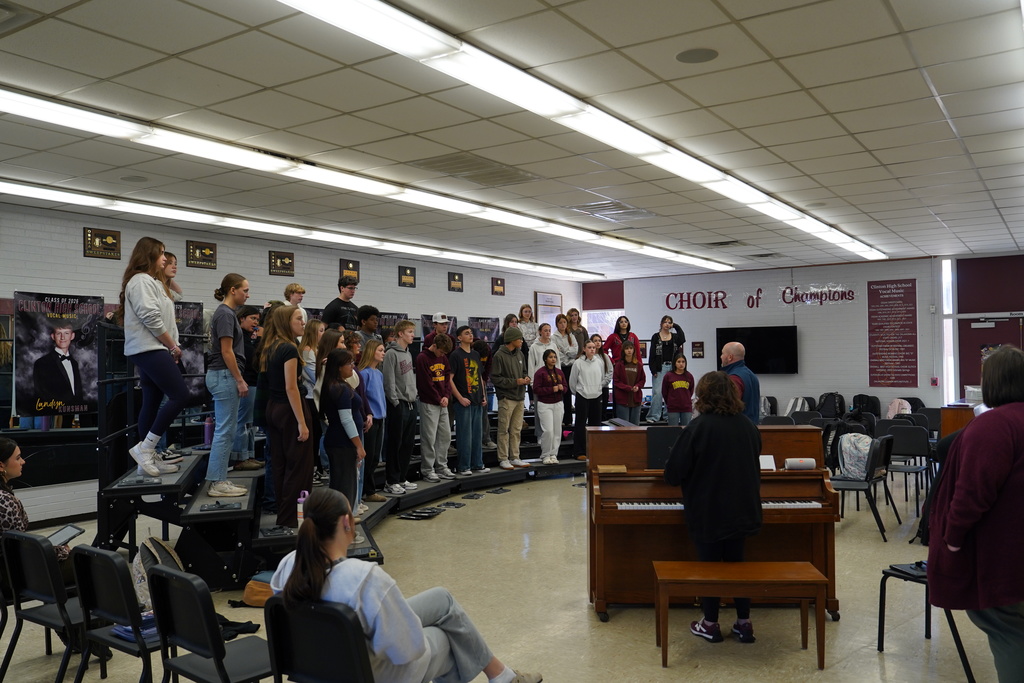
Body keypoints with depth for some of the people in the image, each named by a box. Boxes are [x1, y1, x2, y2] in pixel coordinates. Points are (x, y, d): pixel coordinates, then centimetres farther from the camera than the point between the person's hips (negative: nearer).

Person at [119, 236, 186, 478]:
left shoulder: (152, 282, 23)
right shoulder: (142, 280, -10)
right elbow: (150, 318, -19)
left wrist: (171, 347, 8)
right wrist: (173, 346, -11)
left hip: (151, 350, 11)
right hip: (149, 350, -11)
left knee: (152, 403, 9)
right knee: (180, 396, -15)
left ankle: (148, 458, 12)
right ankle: (144, 448, -9)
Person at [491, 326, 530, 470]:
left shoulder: (519, 354, 11)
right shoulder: (499, 356, -11)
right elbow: (495, 378, -14)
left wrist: (526, 378, -1)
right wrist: (514, 382, -16)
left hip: (519, 397, 7)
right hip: (506, 397, -7)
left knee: (516, 430, 11)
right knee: (504, 430, -1)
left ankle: (514, 458, 19)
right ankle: (503, 459, 6)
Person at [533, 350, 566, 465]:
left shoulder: (559, 372, 10)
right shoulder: (540, 372, -8)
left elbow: (566, 386, 15)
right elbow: (536, 389, -14)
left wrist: (562, 388, -8)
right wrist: (551, 389, -20)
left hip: (558, 404, 6)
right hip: (544, 404, -5)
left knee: (557, 431, 4)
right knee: (548, 430, -10)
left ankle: (553, 454, 15)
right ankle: (545, 455, 4)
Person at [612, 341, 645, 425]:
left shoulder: (639, 365, 6)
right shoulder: (619, 365, -3)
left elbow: (643, 379, 13)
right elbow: (616, 381, -4)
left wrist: (637, 386, -8)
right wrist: (628, 388, -15)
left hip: (636, 399, 3)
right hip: (622, 399, -3)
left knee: (635, 424, 9)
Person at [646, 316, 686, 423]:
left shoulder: (674, 337, 11)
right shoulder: (656, 337, 4)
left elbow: (682, 339, -13)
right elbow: (652, 354, -1)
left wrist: (676, 326, -4)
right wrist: (653, 370, -9)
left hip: (672, 367, 3)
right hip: (660, 368, -3)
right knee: (657, 391, -8)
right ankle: (654, 416, -6)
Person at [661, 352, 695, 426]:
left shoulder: (689, 376, 4)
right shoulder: (668, 376, -4)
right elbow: (664, 392, 6)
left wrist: (686, 400, 13)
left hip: (687, 409, 2)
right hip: (673, 409, -2)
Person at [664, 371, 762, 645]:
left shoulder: (698, 427, -17)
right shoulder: (748, 426, -1)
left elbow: (674, 473, -14)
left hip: (707, 511, -5)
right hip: (741, 510, 5)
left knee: (708, 564, 9)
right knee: (736, 561, 18)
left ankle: (710, 625, 18)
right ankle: (744, 622, 21)